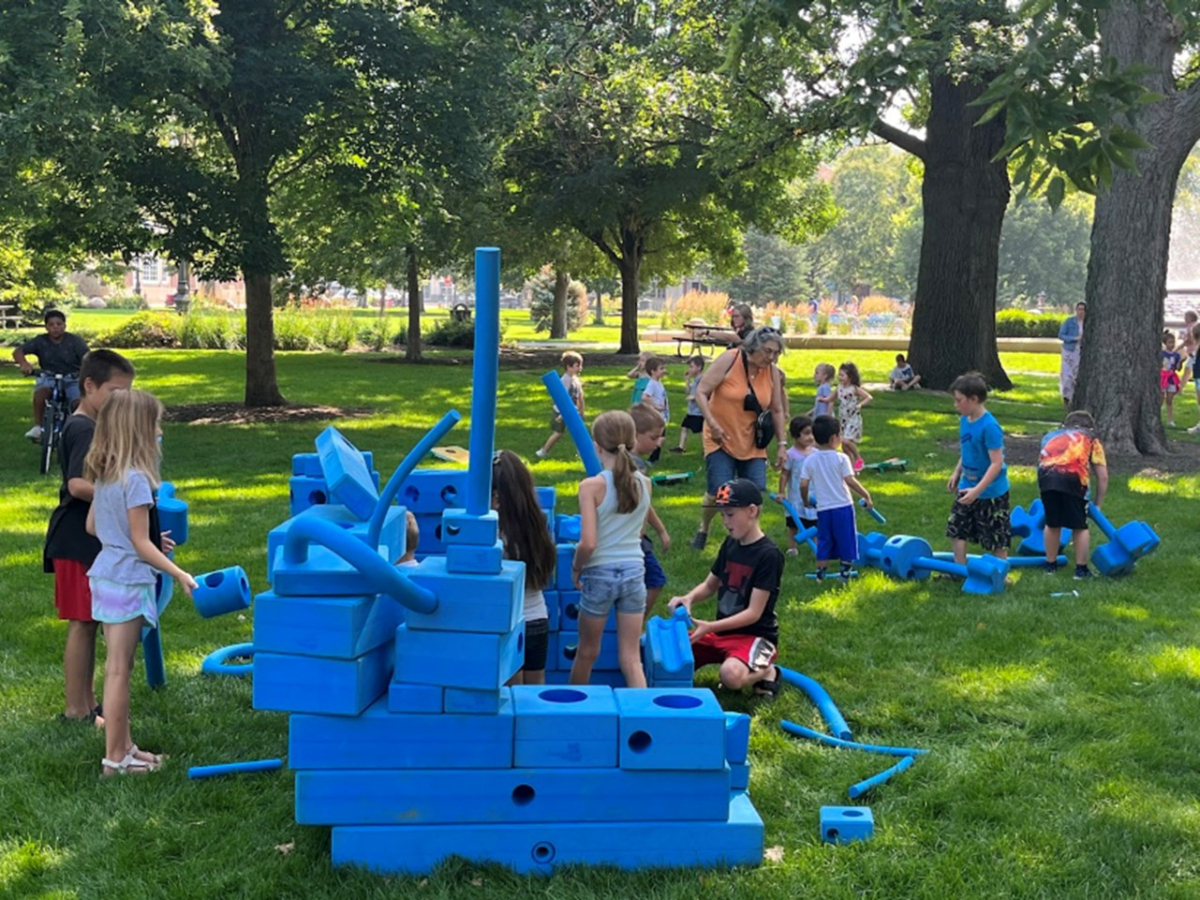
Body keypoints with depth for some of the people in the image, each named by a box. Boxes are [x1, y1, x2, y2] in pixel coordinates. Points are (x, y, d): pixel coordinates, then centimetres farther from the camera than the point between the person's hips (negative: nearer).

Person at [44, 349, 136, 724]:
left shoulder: (90, 427, 14)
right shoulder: (84, 430, -17)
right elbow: (78, 484, -29)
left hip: (92, 539, 10)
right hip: (78, 542, -10)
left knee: (88, 623, 15)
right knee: (82, 624, -3)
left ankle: (87, 704, 23)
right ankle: (76, 711, 4)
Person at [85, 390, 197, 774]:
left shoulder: (105, 474, 6)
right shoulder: (135, 479, -20)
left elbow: (92, 526, 16)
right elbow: (141, 544, -17)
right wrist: (179, 575, -12)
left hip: (106, 575, 9)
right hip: (127, 581, -9)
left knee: (118, 667, 16)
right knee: (118, 670, 0)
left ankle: (124, 746, 25)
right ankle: (115, 758, 8)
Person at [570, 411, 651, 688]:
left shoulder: (592, 486, -15)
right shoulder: (644, 483, 0)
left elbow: (588, 543, -19)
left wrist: (576, 567, -2)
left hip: (600, 573, -3)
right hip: (634, 571, 3)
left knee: (588, 651, 17)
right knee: (631, 657, 7)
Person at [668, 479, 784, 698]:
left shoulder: (768, 555, -18)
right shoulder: (730, 544, 6)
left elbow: (753, 613, -20)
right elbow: (709, 585, 16)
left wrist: (710, 627, -26)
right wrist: (688, 598, -7)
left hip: (755, 635, -8)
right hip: (722, 631, 8)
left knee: (731, 676, -37)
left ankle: (766, 671, -3)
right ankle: (728, 658, 11)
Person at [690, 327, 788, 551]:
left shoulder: (772, 372, -2)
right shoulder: (729, 360, -14)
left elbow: (777, 410, 7)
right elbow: (701, 392, -12)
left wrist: (782, 444, 4)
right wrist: (712, 424, -22)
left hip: (752, 443, 4)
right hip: (721, 440, -4)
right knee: (718, 491, -13)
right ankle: (703, 529, 16)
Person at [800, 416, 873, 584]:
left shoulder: (809, 461, 1)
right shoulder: (841, 458, -8)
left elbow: (803, 485, -4)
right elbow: (850, 480, -15)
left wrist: (806, 500, 14)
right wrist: (866, 495, -6)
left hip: (823, 508, 3)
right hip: (843, 507, -3)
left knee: (824, 544, 13)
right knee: (846, 543, 8)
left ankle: (820, 576, 12)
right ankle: (845, 576, 9)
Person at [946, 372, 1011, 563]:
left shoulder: (989, 426, -25)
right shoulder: (964, 420, -1)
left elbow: (997, 463, -26)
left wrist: (977, 490, -29)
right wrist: (956, 473, 14)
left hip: (990, 492, -8)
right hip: (967, 487, 8)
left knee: (997, 537, 6)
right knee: (956, 529, 13)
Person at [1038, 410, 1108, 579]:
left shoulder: (1051, 435, 38)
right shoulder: (1091, 439, 30)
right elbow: (1103, 477, 23)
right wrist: (1097, 504, 31)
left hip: (1045, 475, 2)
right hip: (1072, 476, -2)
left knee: (1052, 524, 22)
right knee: (1079, 527, 15)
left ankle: (1051, 565, 33)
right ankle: (1081, 569, 21)